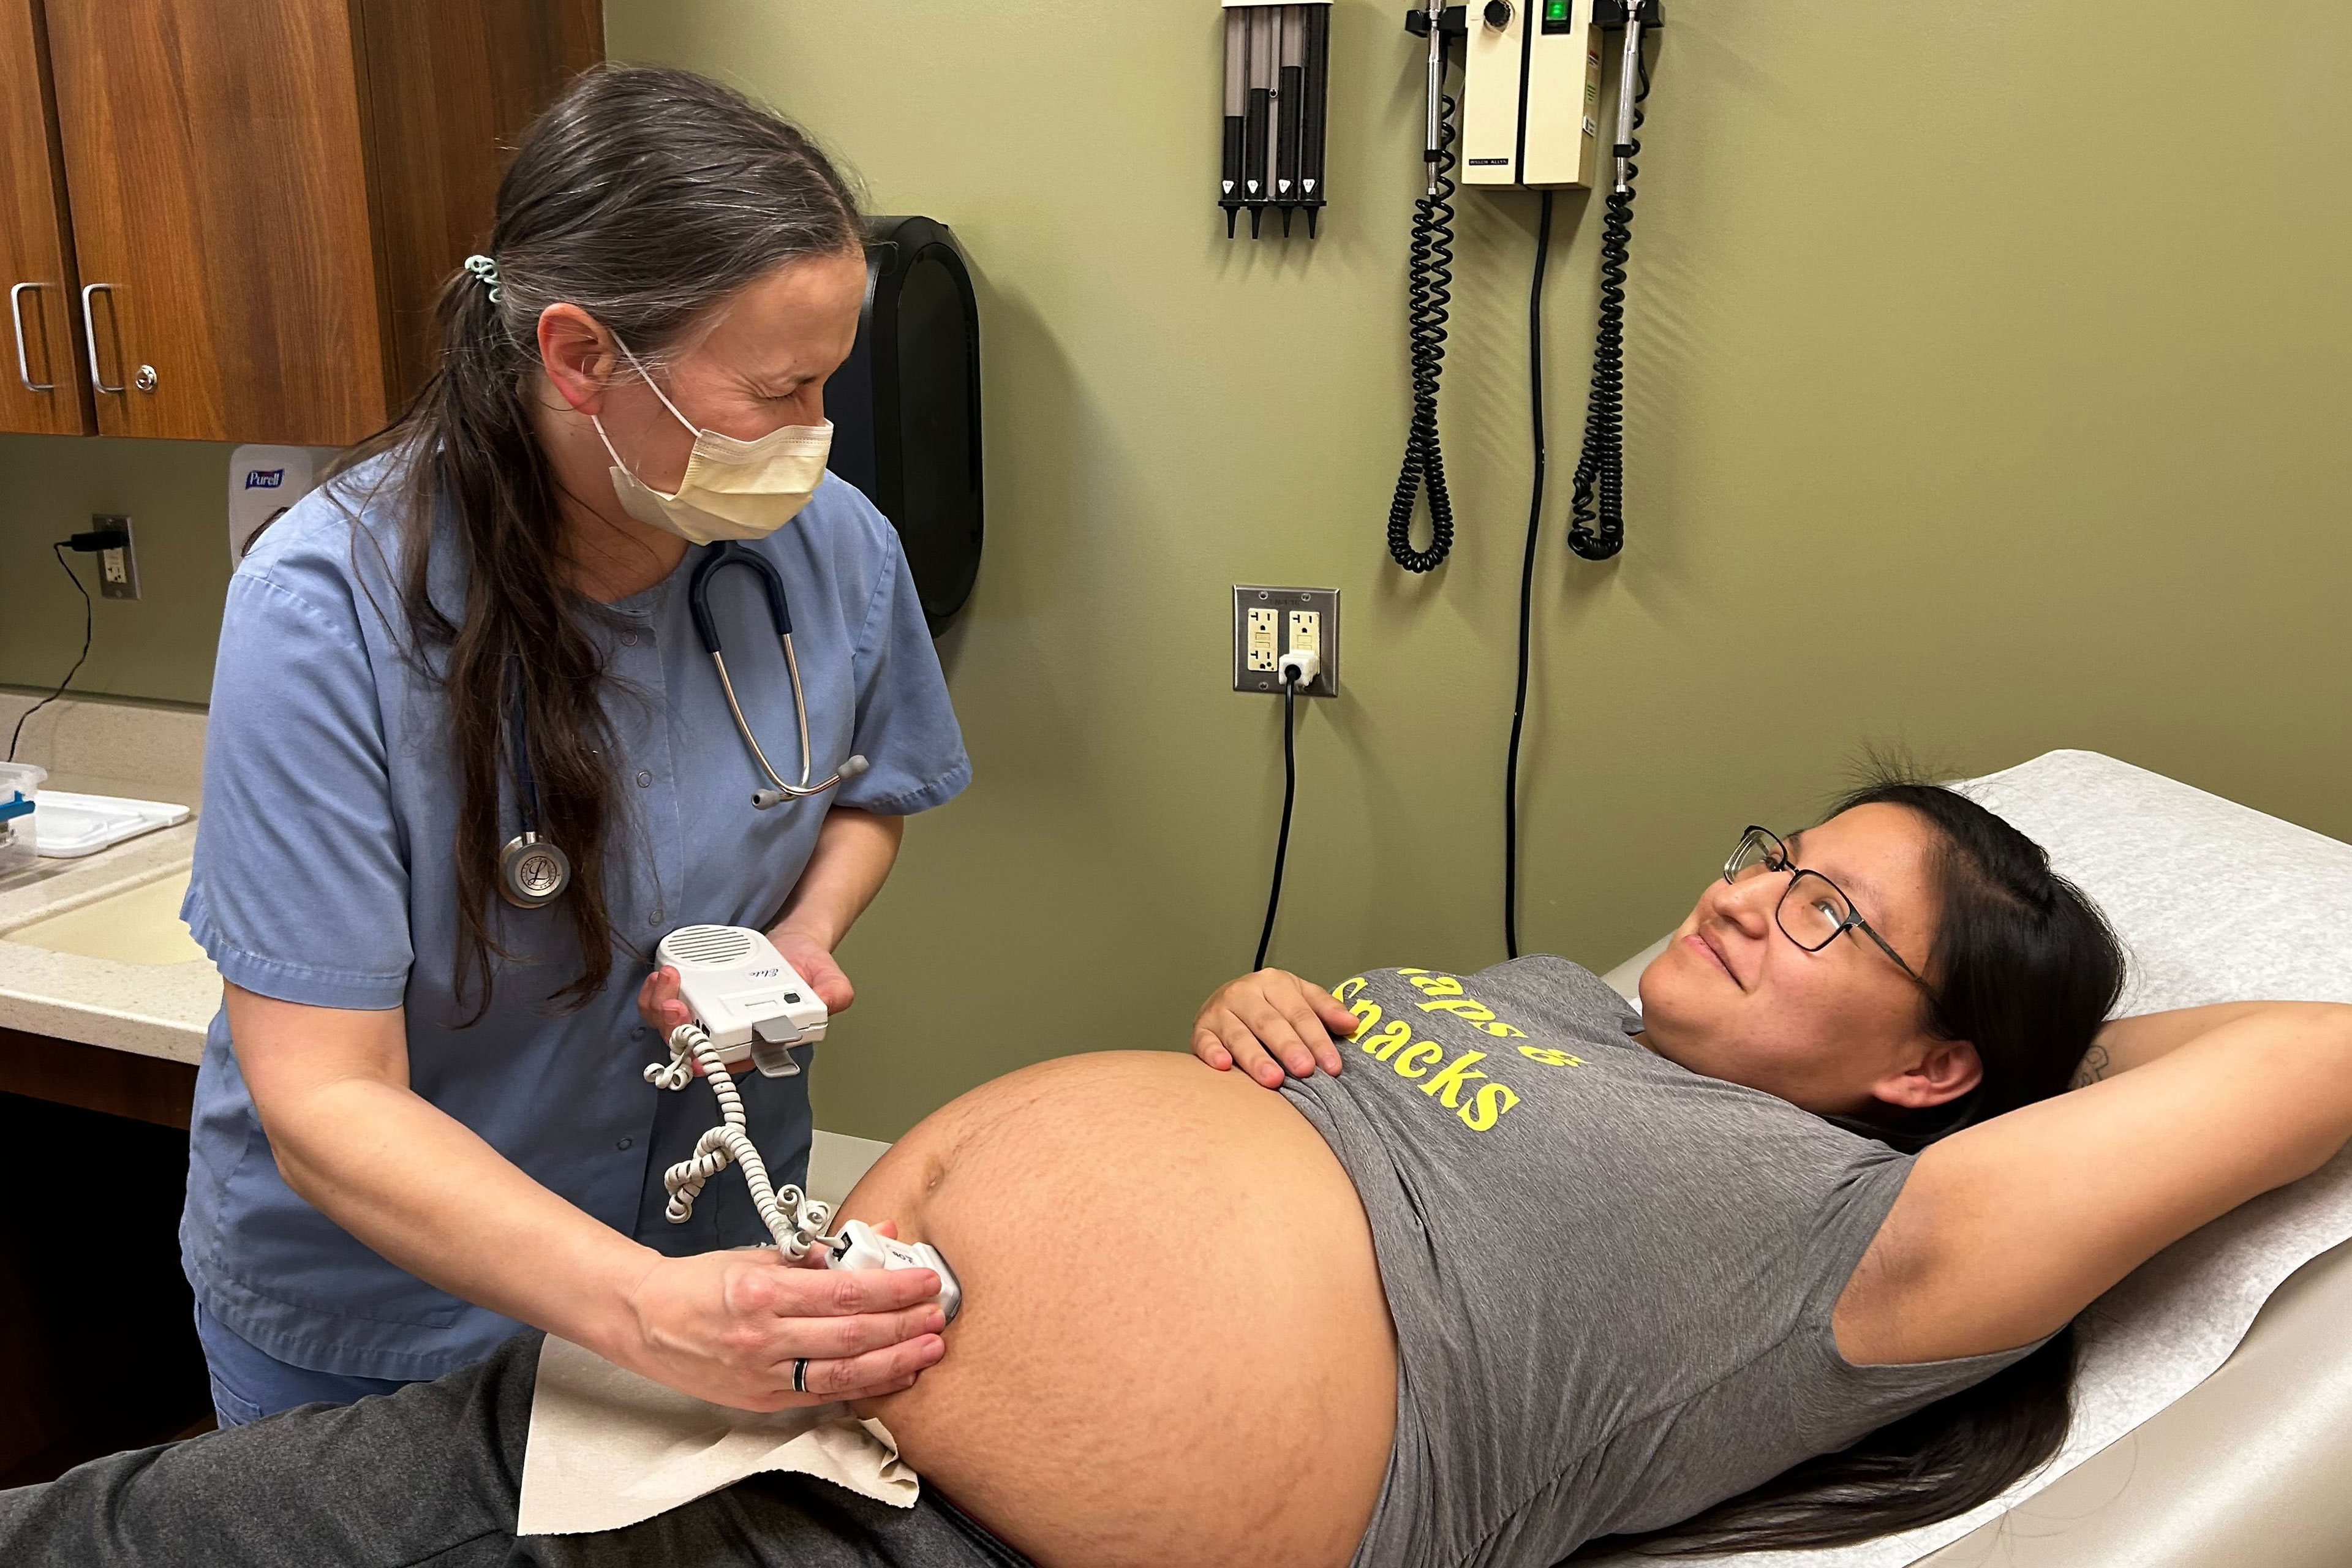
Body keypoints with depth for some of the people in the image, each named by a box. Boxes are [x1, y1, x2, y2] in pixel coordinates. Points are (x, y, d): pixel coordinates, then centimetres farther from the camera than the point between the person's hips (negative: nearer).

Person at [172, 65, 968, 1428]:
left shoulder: (837, 546, -16)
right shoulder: (326, 612, -29)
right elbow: (325, 1108, -29)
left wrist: (807, 937, -16)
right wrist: (642, 1310, -43)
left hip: (721, 1243, 4)